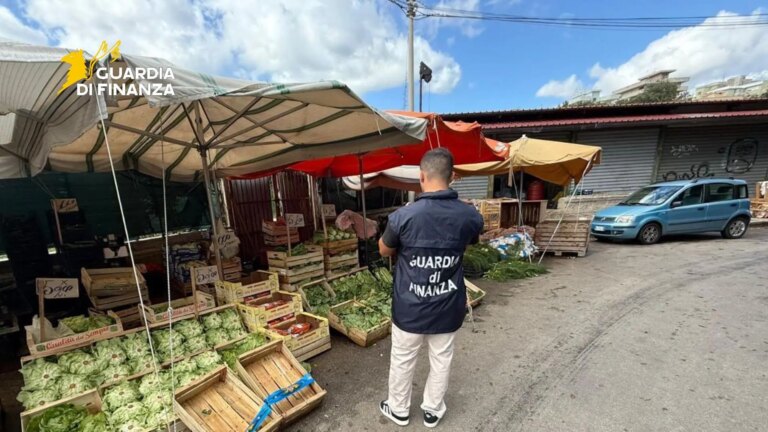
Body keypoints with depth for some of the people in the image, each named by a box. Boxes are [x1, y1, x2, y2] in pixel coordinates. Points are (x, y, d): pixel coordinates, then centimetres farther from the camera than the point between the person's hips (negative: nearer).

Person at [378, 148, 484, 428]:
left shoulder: (403, 216, -21)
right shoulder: (471, 216, -12)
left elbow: (384, 251, -3)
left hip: (409, 308, -2)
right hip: (448, 308, 3)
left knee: (402, 361, 20)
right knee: (441, 360, 23)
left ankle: (398, 410, 43)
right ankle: (433, 410, 45)